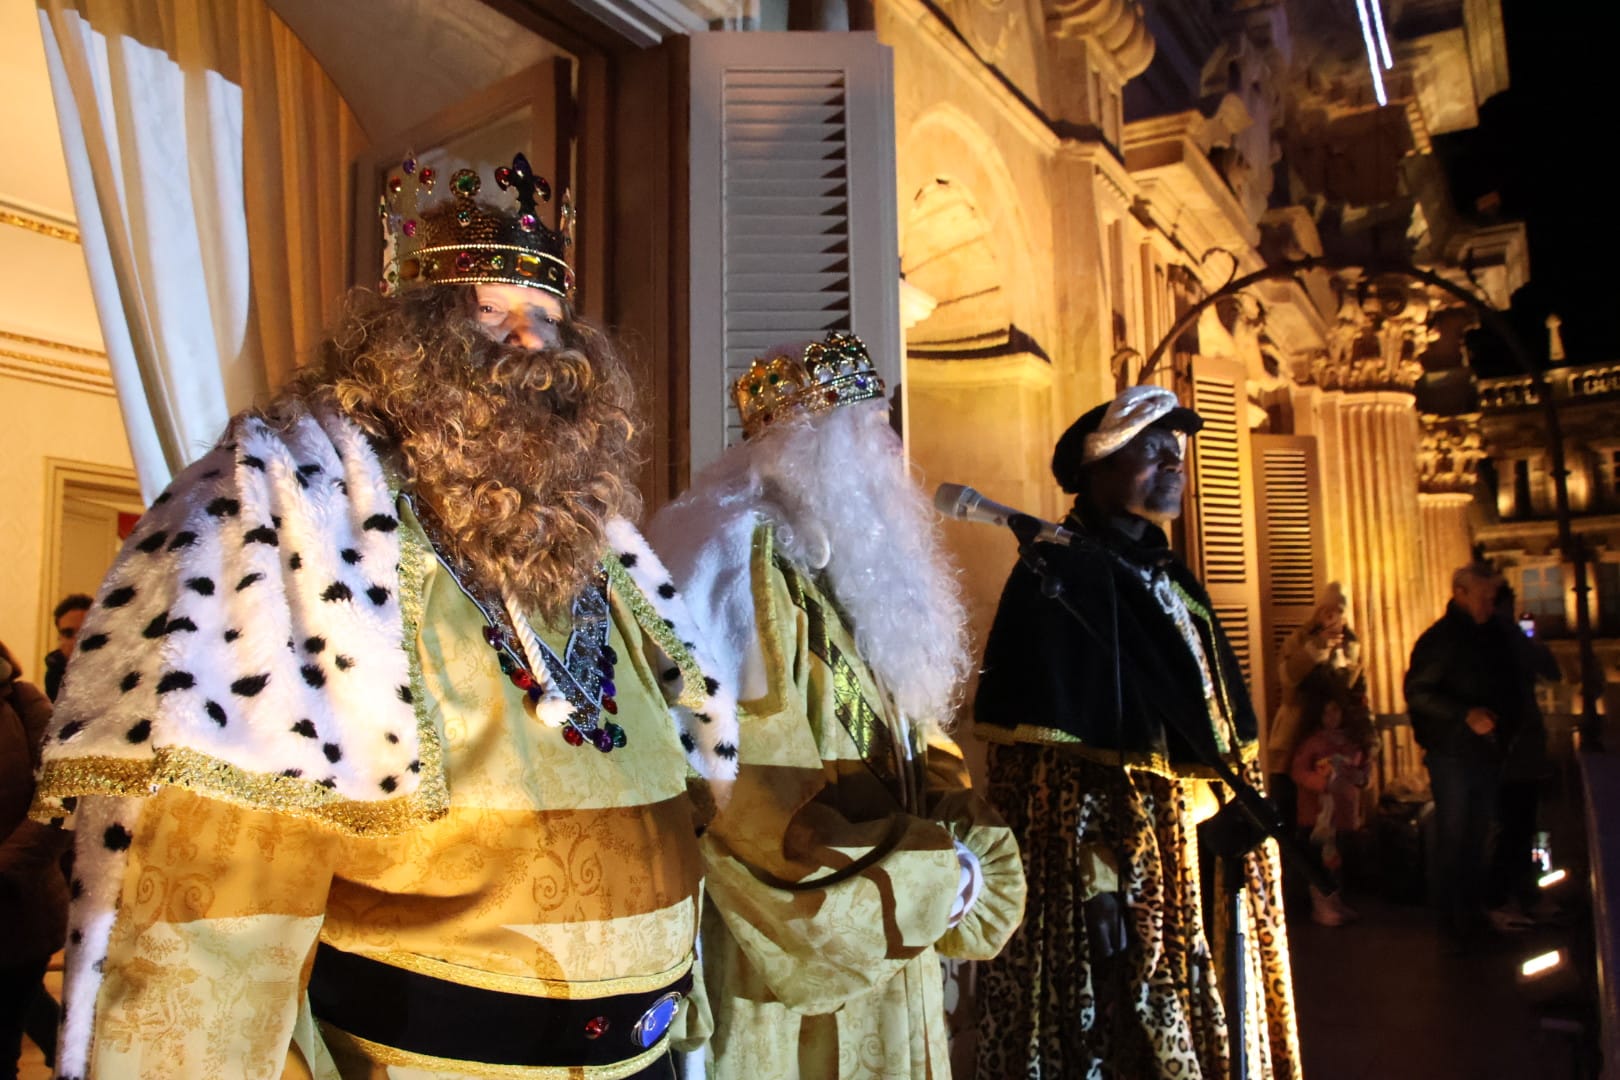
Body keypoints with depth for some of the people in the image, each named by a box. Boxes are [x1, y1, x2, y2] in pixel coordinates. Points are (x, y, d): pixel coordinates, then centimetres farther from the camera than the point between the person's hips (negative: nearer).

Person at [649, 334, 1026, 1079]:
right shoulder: (751, 565, -16)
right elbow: (763, 796, -23)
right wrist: (936, 878, -15)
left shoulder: (857, 568, 13)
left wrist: (965, 840, -2)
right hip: (807, 948, -8)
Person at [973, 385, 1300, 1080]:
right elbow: (1049, 758, -19)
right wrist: (1092, 884, -23)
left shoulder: (1170, 579, 14)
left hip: (1203, 869, 9)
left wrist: (1245, 852, 16)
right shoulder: (1058, 575, -12)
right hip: (1129, 876, -8)